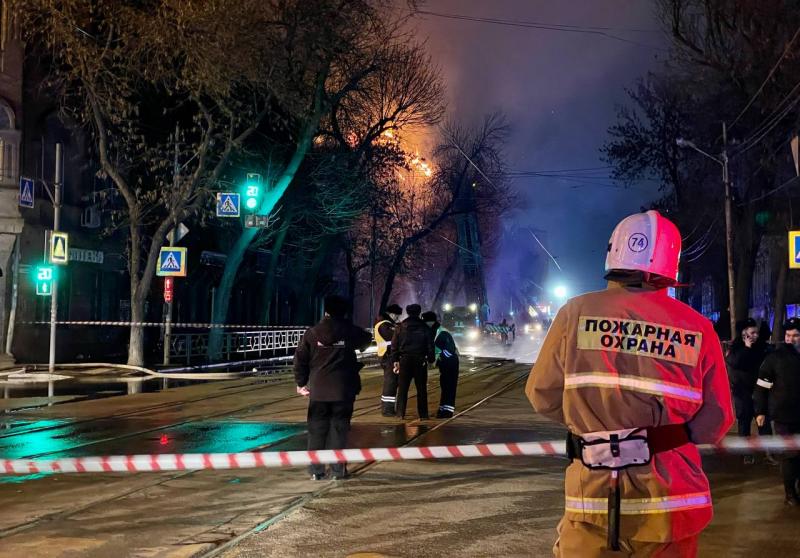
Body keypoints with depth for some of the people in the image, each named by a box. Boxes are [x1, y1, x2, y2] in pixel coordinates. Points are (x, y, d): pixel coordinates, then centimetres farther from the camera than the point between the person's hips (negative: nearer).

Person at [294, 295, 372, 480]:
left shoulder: (312, 333, -3)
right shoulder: (351, 332, -3)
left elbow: (300, 359, -1)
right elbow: (366, 340, 20)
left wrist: (301, 383, 11)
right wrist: (359, 347, 43)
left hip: (318, 390, 1)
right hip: (343, 390, -1)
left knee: (317, 430, 8)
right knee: (339, 429, 5)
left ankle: (316, 470, 9)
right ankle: (338, 470, 6)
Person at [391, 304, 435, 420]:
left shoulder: (400, 327, 4)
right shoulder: (425, 328, 1)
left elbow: (394, 345, 2)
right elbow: (430, 346, 1)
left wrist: (395, 360, 5)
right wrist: (431, 359, 8)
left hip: (405, 360, 1)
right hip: (420, 361, 0)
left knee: (402, 388, 3)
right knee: (421, 388, 6)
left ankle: (400, 413, -2)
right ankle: (423, 414, 6)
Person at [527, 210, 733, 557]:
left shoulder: (577, 312, -5)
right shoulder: (697, 328, -3)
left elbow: (543, 394, 2)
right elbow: (715, 422, 1)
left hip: (595, 499, -1)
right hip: (670, 505, 1)